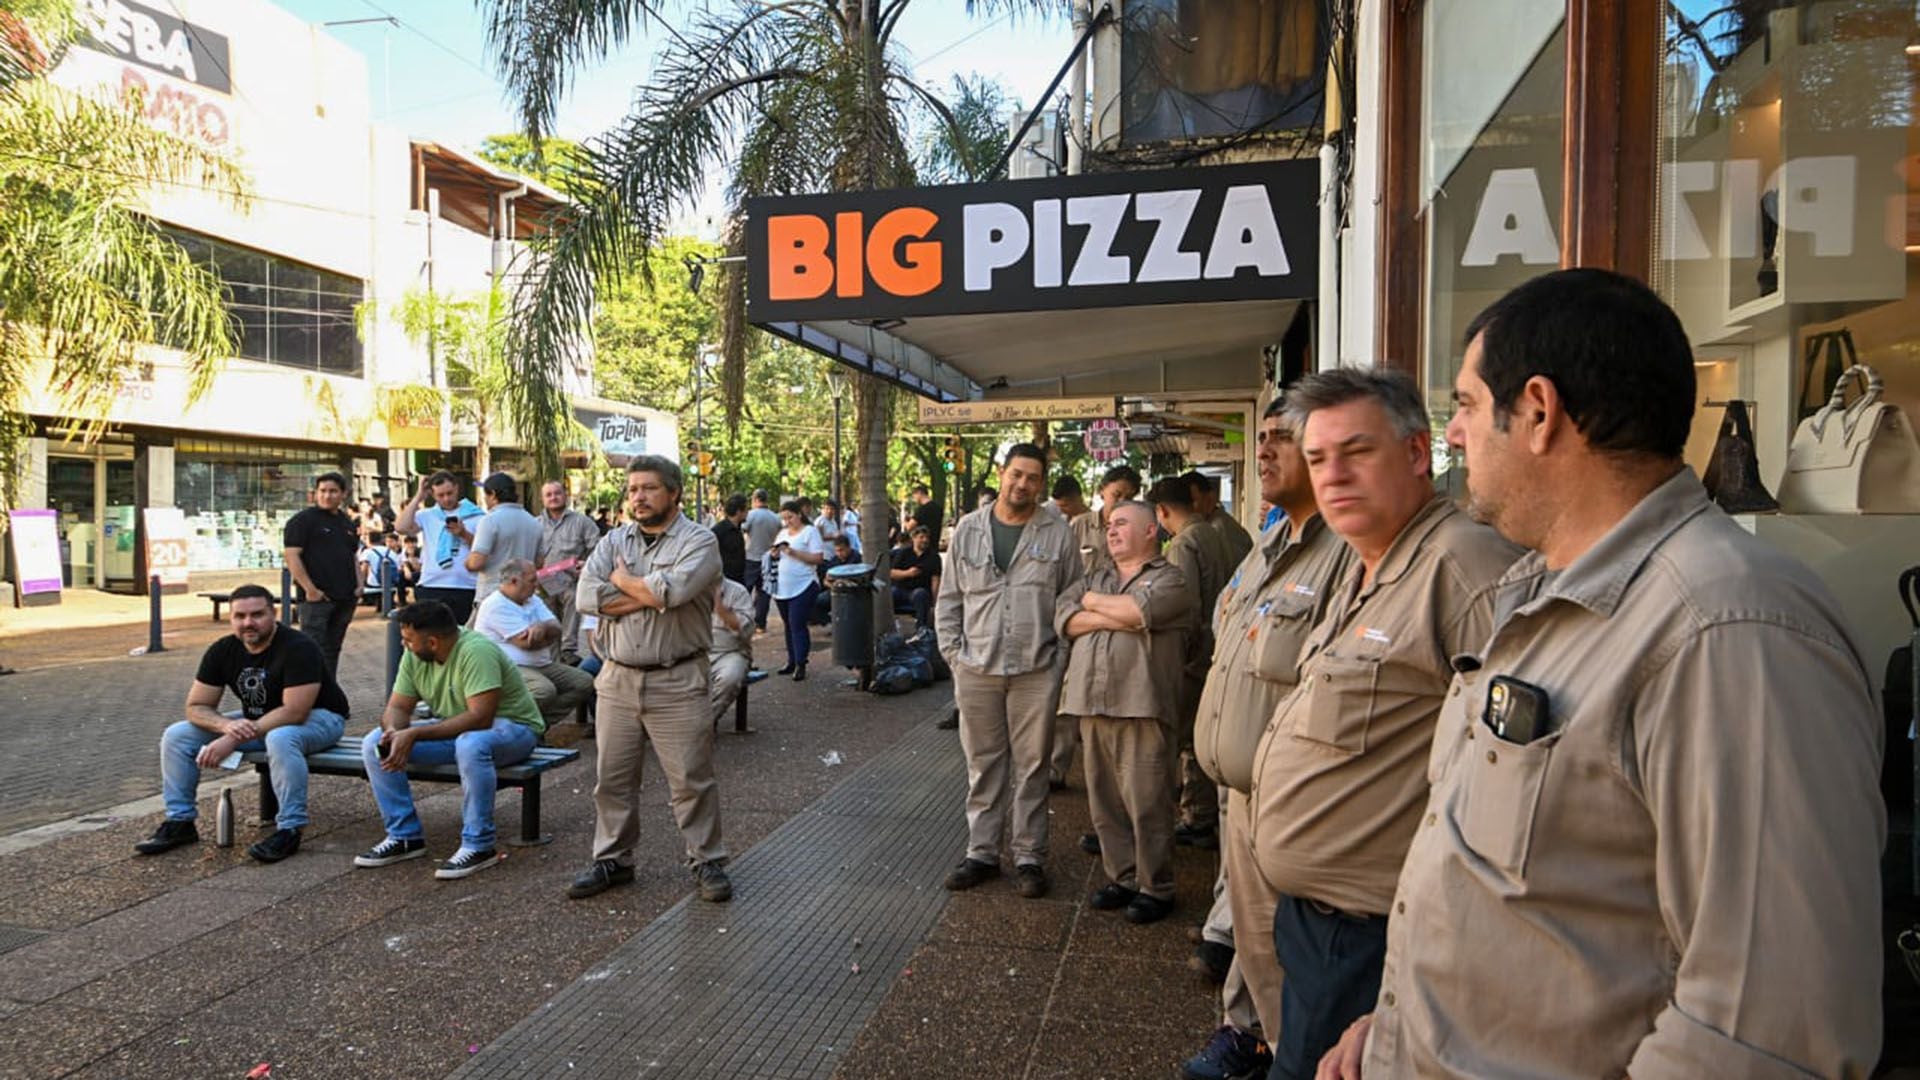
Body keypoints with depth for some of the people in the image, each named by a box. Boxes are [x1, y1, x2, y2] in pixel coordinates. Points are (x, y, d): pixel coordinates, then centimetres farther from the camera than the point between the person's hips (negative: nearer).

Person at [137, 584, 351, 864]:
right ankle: (179, 822, 7)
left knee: (280, 738, -41)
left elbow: (294, 712, -31)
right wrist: (227, 726, -27)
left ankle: (290, 829, -29)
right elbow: (196, 707, -4)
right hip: (255, 721, 7)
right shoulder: (222, 651, -4)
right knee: (175, 735, -1)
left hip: (316, 717, -7)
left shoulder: (298, 648, -25)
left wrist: (234, 740, -31)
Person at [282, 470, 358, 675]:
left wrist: (358, 584, 10)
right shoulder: (303, 520, -4)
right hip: (317, 597, -7)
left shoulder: (347, 523, 18)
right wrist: (310, 589, -17)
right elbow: (292, 556, -11)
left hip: (344, 598, 7)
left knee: (333, 649, 12)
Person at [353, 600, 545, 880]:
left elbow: (480, 717, -33)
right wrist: (393, 731, -24)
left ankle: (478, 846, -26)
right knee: (375, 744, -6)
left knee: (470, 745, -41)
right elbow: (397, 707, 1)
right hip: (453, 729, 8)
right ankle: (404, 835, 2)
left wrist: (414, 734, -33)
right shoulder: (414, 656, -3)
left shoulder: (476, 651, -27)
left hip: (510, 727, -8)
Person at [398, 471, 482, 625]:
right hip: (430, 589, 1)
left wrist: (464, 534, -14)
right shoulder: (427, 515, 11)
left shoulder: (476, 515, 7)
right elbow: (401, 528, -8)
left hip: (466, 590, -1)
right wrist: (418, 497, 0)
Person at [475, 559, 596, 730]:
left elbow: (556, 628, 6)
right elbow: (525, 642, -19)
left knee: (584, 682, -5)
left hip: (540, 665, 9)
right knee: (544, 690, -35)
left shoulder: (532, 599, 17)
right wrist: (549, 634, 1)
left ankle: (543, 722, -5)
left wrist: (543, 628, -19)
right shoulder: (496, 605, -12)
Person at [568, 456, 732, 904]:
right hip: (618, 679, 5)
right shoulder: (614, 541, 9)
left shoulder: (698, 541, -6)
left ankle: (707, 861, 16)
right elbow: (587, 596, -6)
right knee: (613, 778, 13)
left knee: (692, 779, 2)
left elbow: (674, 588, -25)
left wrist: (625, 582, -7)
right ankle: (613, 860, 28)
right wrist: (652, 595, -14)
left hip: (677, 683, -5)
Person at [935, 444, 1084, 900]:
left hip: (1036, 672, -1)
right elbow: (949, 598, 9)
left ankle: (1029, 857, 19)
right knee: (983, 766, 12)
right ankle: (981, 852, 24)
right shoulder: (968, 529, 6)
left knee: (1032, 767, 7)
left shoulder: (1057, 534, 1)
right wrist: (953, 651, 1)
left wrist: (1064, 654, -3)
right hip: (976, 670, 2)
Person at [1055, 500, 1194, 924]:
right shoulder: (1094, 579, 21)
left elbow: (1137, 610, -16)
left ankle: (1155, 888, 11)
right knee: (1105, 801, 10)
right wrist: (1116, 618, -9)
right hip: (1093, 705, 6)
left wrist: (1093, 602, 1)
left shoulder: (1170, 579, 3)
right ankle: (1121, 878, 23)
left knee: (1147, 803, -1)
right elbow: (1064, 618, 5)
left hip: (1143, 706, -6)